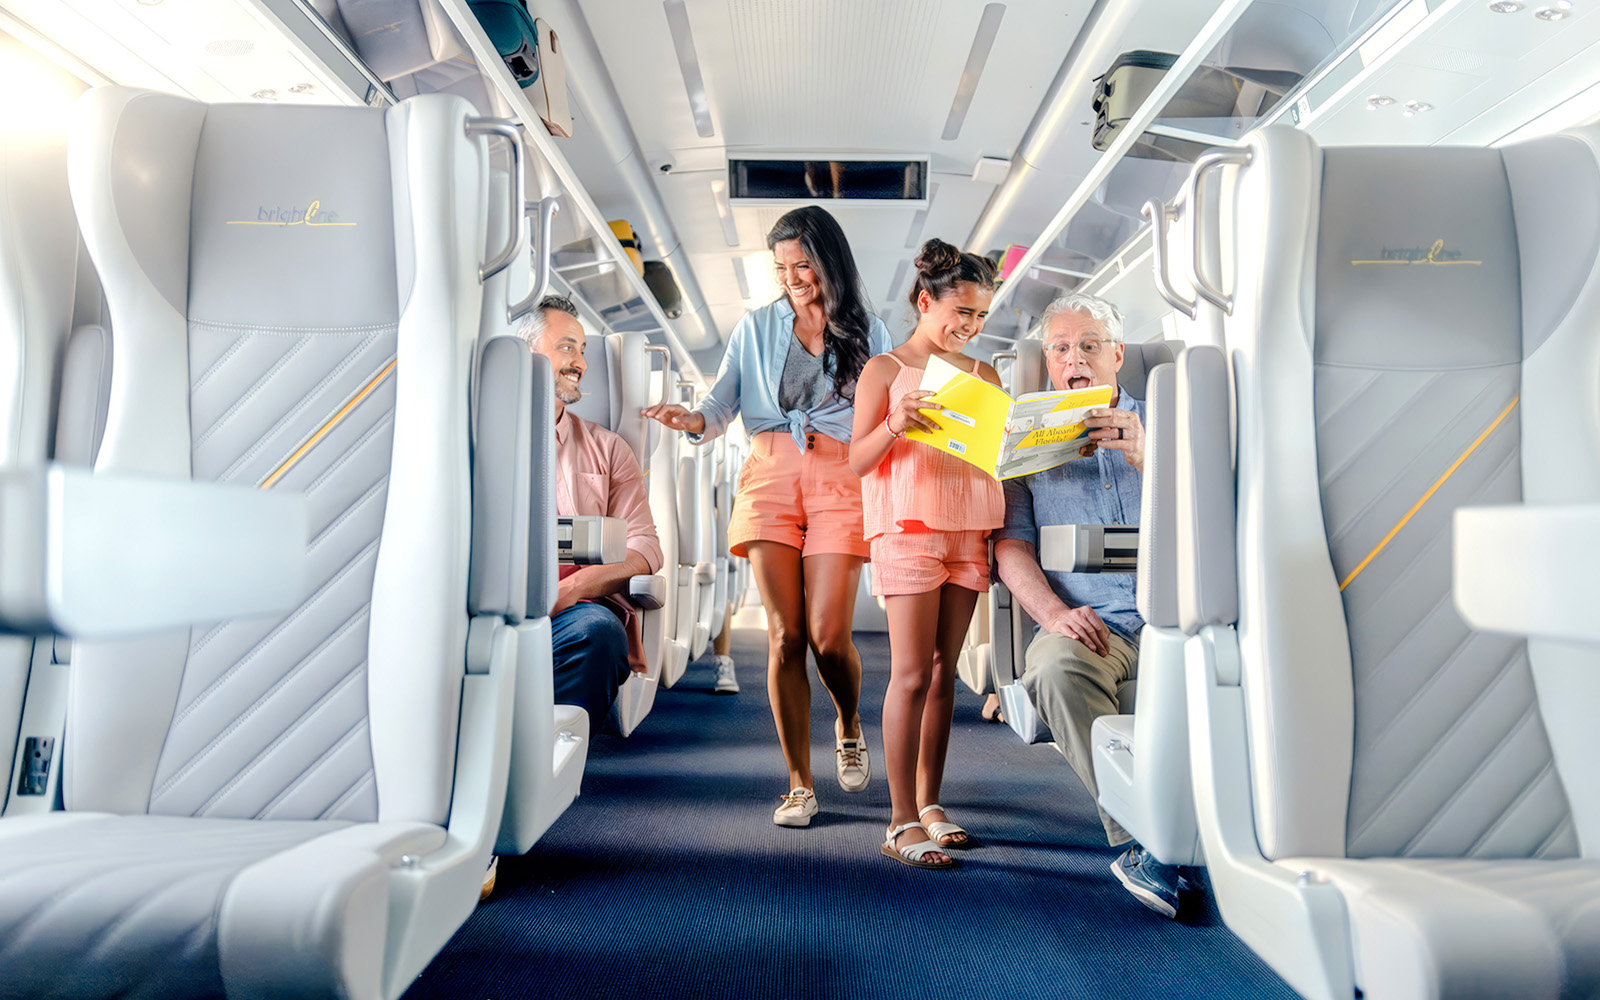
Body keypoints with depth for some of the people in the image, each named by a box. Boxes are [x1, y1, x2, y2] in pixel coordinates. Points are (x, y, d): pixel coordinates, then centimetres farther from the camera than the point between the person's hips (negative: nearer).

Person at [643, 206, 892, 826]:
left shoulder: (866, 331, 15)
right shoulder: (756, 327, 17)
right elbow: (722, 404, 9)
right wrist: (691, 420, -13)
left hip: (839, 481, -1)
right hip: (770, 477, 1)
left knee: (827, 636, -9)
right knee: (785, 635, -5)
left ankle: (849, 727, 25)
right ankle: (799, 785, 6)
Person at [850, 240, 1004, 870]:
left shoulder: (983, 376, 17)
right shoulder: (883, 370, 4)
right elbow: (857, 461, -2)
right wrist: (896, 425, -20)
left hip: (969, 528, 5)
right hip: (908, 527, -5)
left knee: (943, 671, 7)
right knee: (912, 674, -8)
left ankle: (928, 804, 16)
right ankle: (901, 821, -1)